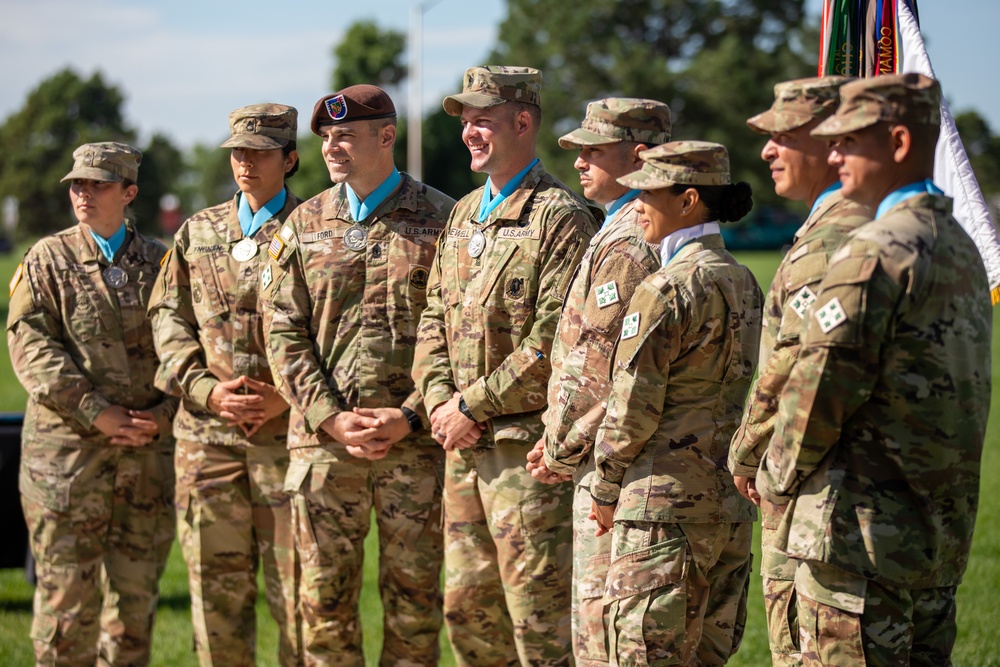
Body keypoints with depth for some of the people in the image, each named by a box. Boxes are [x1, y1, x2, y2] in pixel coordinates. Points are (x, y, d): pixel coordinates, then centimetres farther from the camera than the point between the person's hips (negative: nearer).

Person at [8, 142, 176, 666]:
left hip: (151, 450, 3)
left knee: (136, 585, 8)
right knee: (66, 586, -1)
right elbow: (31, 347, -6)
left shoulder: (161, 264, 11)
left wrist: (165, 412, -7)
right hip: (66, 446, -2)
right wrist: (97, 413, -14)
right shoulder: (48, 260, 4)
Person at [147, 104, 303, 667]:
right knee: (217, 580, 6)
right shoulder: (198, 233, 14)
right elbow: (169, 319, 10)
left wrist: (287, 395, -13)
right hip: (207, 433, 3)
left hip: (288, 431, -3)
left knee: (296, 582, -1)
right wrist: (207, 389, -5)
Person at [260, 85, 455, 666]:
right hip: (323, 441, 3)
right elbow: (284, 335, 5)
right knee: (325, 599, 6)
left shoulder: (441, 220, 0)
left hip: (416, 441, -2)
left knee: (414, 597, 4)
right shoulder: (305, 226, 9)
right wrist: (332, 419, -8)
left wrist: (410, 417, -13)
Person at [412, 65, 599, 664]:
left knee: (540, 615, -3)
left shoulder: (560, 218, -11)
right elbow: (435, 320, 16)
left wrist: (473, 404, -14)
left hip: (528, 442, -8)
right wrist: (441, 403, -1)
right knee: (467, 604, 13)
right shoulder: (463, 215, 16)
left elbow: (555, 342, -18)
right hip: (466, 444, 8)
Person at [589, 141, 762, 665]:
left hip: (665, 503, -8)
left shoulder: (665, 290, -15)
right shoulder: (742, 282, 11)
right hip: (732, 501, 8)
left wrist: (605, 490, -1)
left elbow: (632, 409, -13)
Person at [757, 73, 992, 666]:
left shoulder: (877, 252, -17)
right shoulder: (962, 249, 13)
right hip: (945, 531, 9)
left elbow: (820, 389, -17)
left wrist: (778, 479, 0)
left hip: (863, 531, -9)